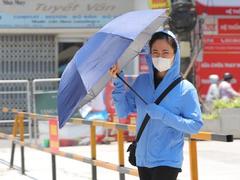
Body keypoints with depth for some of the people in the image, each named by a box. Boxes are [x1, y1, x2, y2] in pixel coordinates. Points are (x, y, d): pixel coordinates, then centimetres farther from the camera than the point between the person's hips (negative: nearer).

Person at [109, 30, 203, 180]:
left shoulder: (186, 89, -8)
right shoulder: (141, 82, 5)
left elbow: (196, 125, -12)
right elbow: (123, 112, 2)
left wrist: (163, 115, -20)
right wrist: (118, 82, -10)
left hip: (167, 162, -4)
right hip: (143, 158, 5)